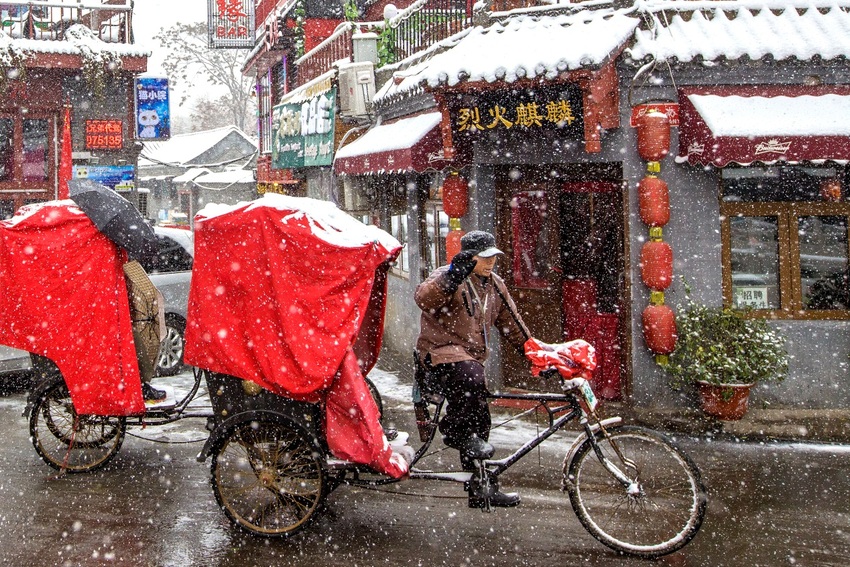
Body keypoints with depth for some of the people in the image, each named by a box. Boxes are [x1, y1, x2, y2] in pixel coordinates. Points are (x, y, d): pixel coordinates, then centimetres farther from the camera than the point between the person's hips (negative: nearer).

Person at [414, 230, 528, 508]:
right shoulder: (449, 277, -10)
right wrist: (452, 276, -44)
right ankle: (454, 430, -16)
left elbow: (512, 324, 23)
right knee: (472, 378, -39)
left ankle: (482, 490, 18)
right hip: (441, 350, -7)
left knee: (478, 423, 8)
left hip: (471, 357, 8)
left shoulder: (495, 285, 13)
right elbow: (424, 298, -31)